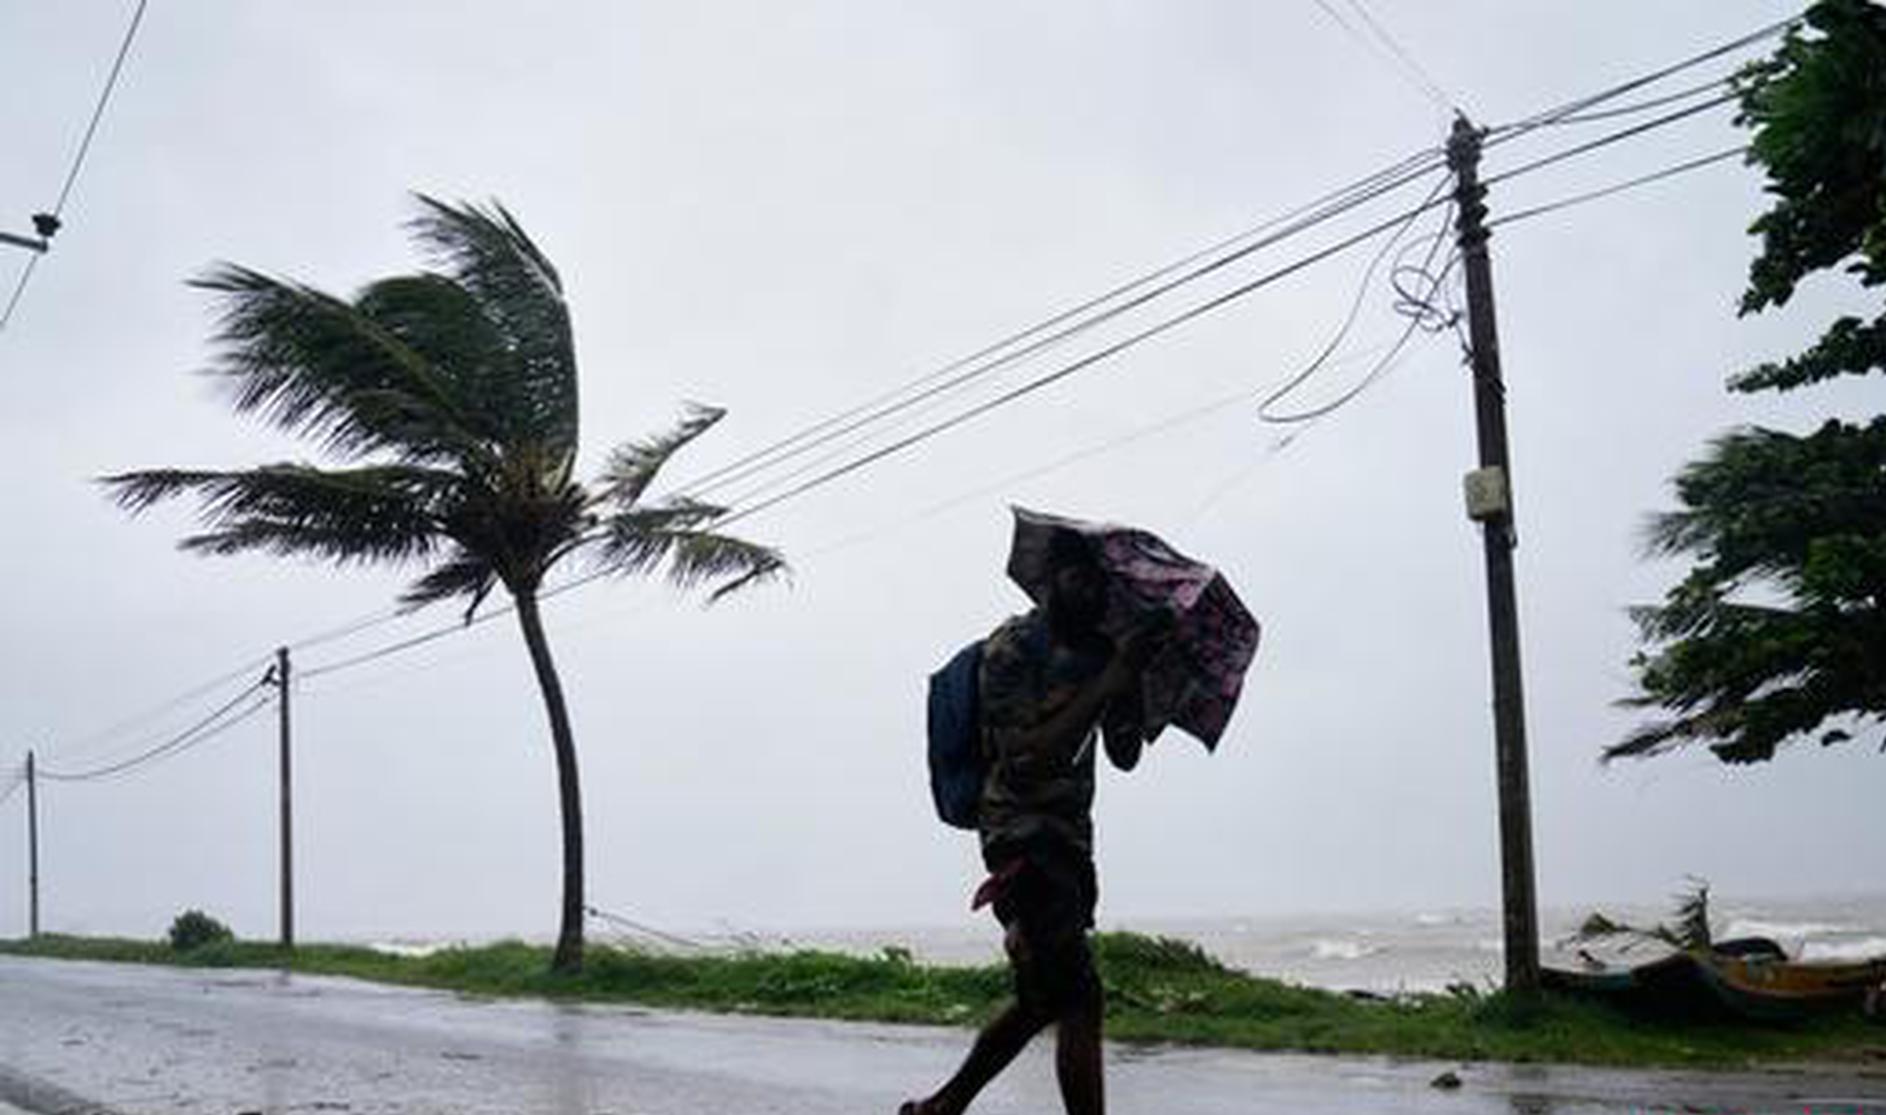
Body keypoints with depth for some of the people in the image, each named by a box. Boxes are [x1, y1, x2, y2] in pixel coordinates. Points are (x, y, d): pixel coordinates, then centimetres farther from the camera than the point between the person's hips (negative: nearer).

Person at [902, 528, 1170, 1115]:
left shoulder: (1100, 651, 12)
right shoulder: (1012, 647, -10)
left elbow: (1124, 756, 9)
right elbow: (1022, 756, -20)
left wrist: (1135, 672, -5)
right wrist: (1108, 683, -21)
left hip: (1069, 835, 8)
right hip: (1022, 835, -8)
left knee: (1042, 1000, 14)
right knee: (1079, 1001, -14)